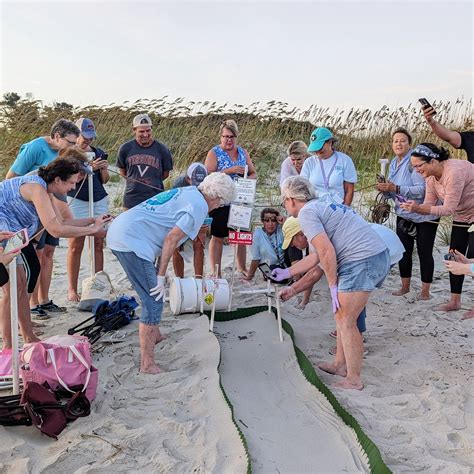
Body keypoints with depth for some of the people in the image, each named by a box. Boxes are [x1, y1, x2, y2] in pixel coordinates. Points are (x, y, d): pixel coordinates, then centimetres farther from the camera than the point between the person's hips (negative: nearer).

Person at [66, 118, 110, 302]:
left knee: (98, 245, 3)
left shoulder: (98, 153, 13)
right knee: (75, 247, -3)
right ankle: (72, 289, 3)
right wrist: (89, 168, -18)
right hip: (76, 202, -4)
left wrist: (103, 169, -4)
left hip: (100, 201, 5)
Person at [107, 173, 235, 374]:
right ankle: (147, 364, -2)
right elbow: (171, 239, -15)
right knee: (153, 301, -7)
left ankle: (154, 335, 44)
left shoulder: (185, 192, 19)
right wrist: (161, 276, -10)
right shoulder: (199, 205, -8)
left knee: (153, 294, 25)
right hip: (132, 242, -10)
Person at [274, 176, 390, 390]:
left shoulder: (306, 212, -5)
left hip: (362, 262, -10)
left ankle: (353, 380, 9)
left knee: (345, 321, 0)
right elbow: (317, 255, 29)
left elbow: (327, 252, -16)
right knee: (343, 315, 19)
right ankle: (340, 364, 31)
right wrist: (286, 273, 36)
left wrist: (333, 286, -7)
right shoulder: (323, 206, 25)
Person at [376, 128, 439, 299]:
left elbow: (422, 189, -27)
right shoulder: (393, 164, 6)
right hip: (404, 215, 7)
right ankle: (405, 286, 26)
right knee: (404, 251, 12)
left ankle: (425, 291, 12)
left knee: (424, 253, 1)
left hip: (424, 216, -7)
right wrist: (385, 190, -8)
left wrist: (397, 189, -33)